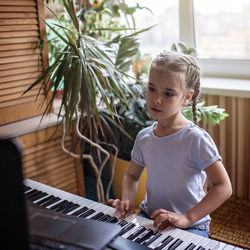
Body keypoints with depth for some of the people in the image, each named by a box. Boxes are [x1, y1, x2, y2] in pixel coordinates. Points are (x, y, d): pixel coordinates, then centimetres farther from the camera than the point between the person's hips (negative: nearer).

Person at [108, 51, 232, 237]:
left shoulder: (196, 138, -17)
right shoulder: (143, 137, 1)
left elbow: (223, 187, -19)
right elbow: (132, 175, 16)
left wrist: (187, 218, -24)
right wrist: (128, 200, -4)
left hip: (191, 226, -4)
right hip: (149, 217, 5)